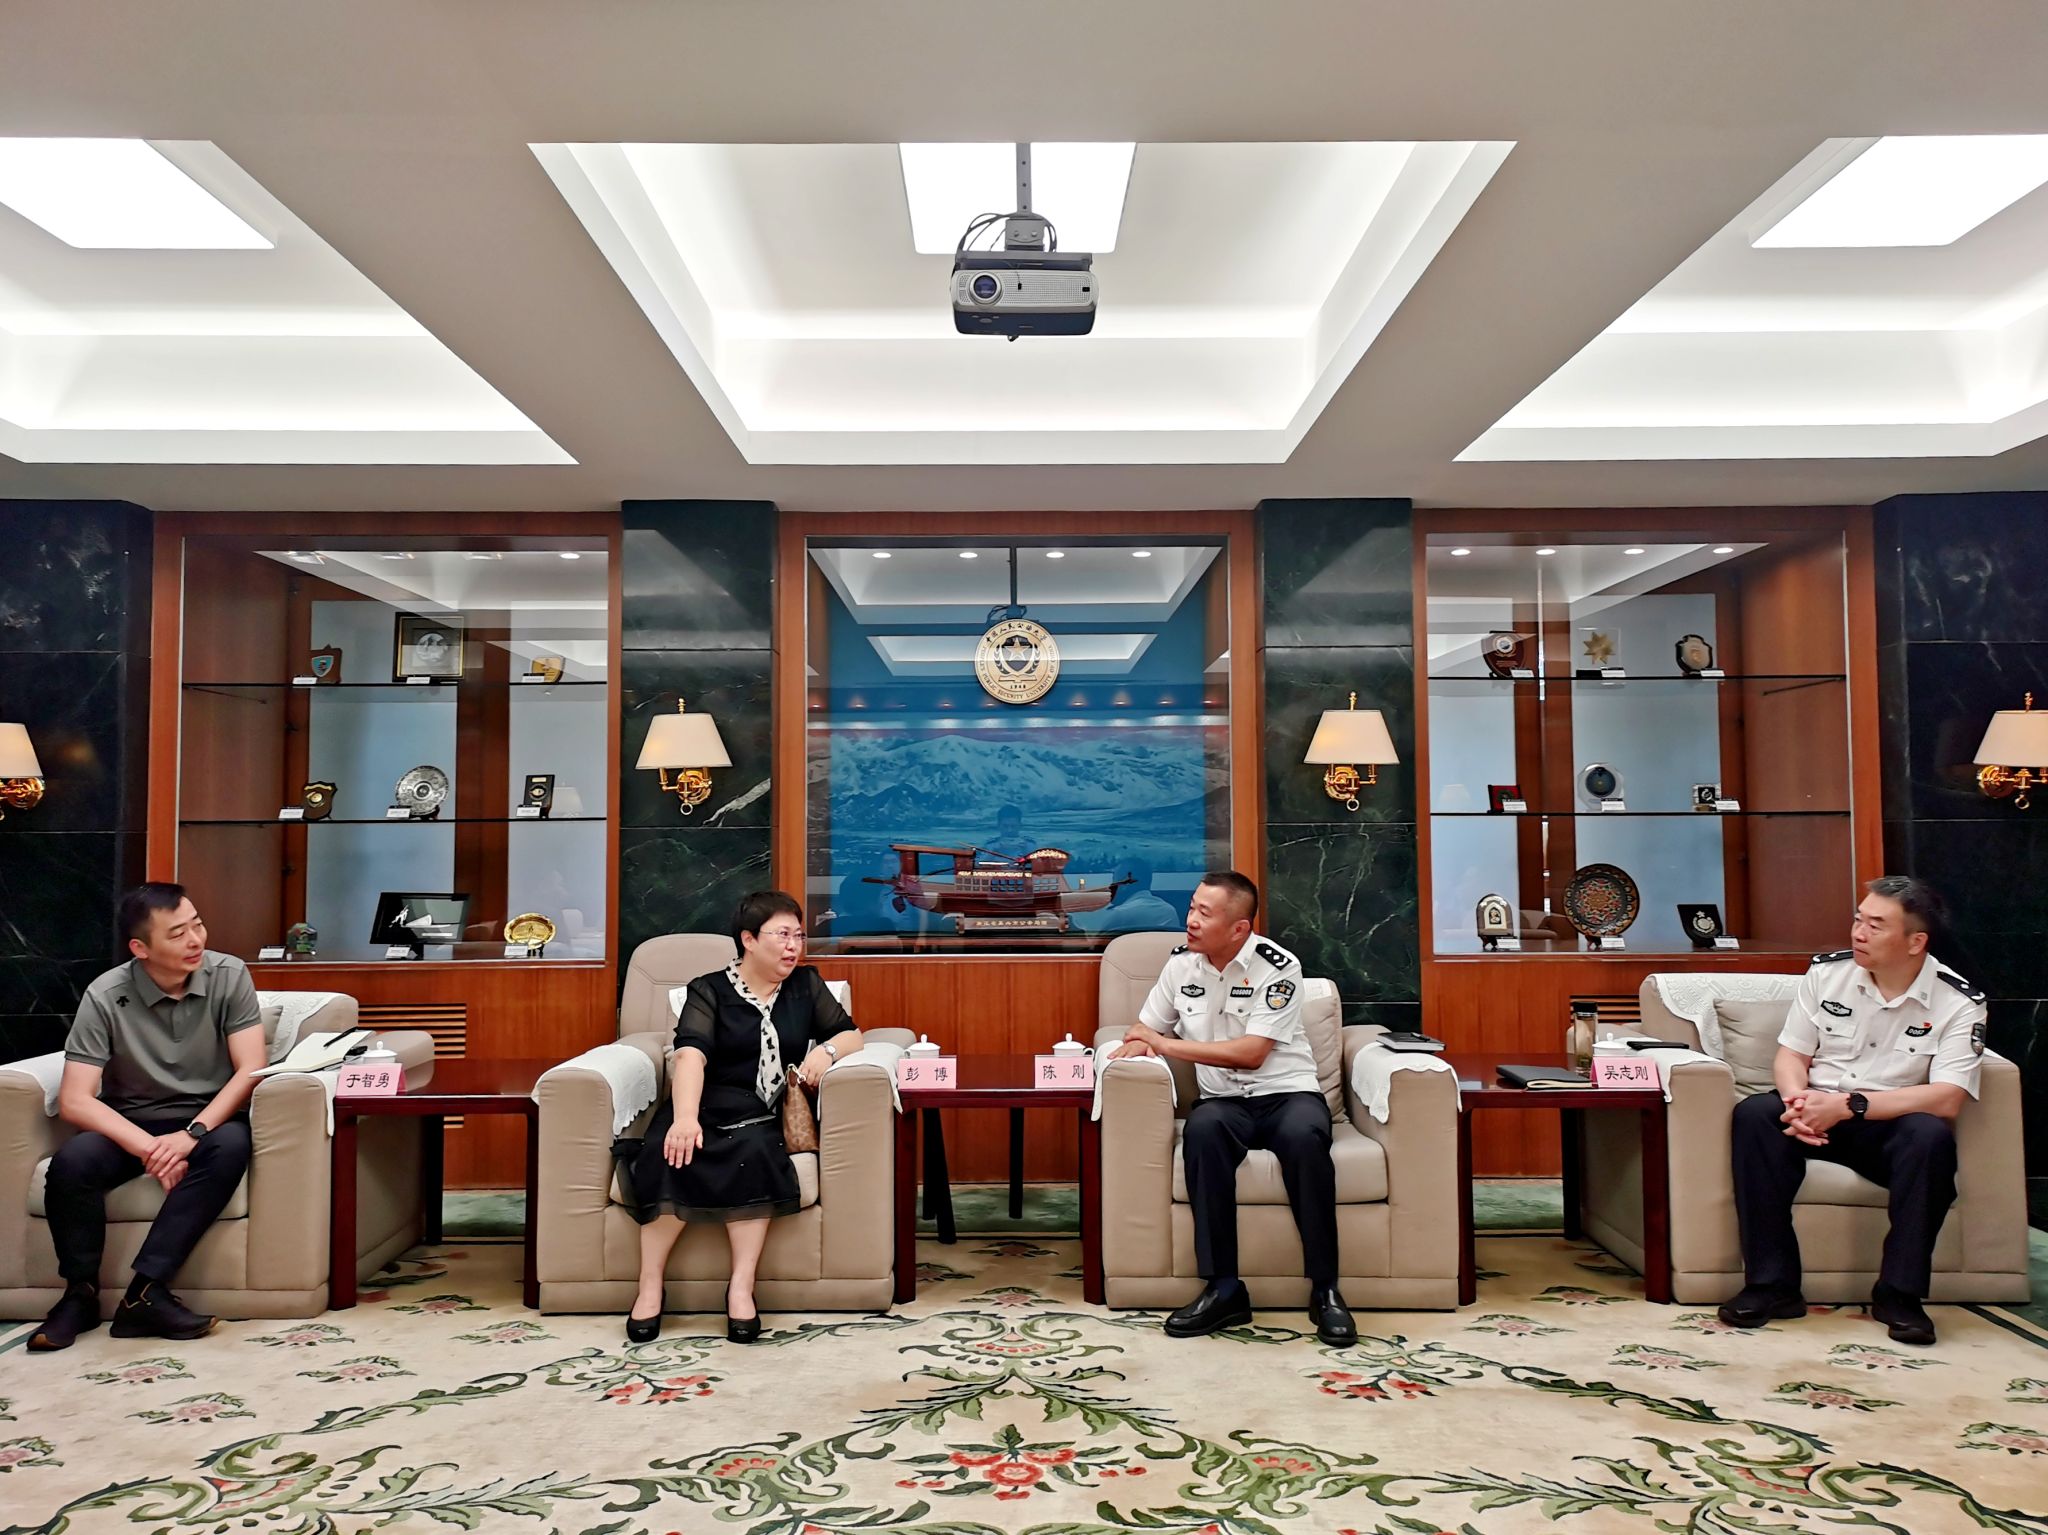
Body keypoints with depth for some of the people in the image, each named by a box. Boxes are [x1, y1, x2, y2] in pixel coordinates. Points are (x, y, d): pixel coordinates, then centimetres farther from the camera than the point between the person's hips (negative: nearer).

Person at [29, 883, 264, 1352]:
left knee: (230, 1147, -34)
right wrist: (148, 1147, -29)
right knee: (72, 1160, -30)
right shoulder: (105, 997, -12)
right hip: (128, 1123, 1)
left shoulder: (229, 975, -11)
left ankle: (145, 1292, -29)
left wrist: (193, 1133, -28)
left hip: (207, 1119, 0)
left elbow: (251, 1070, -14)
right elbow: (74, 1101, -16)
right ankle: (80, 1293, -9)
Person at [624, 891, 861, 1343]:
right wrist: (685, 1116, -30)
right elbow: (691, 1054, -12)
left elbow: (851, 1034, 15)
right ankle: (650, 1285, -23)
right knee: (669, 1153, -32)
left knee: (754, 1151, -33)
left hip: (765, 1116, 1)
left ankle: (741, 1286, -31)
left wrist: (826, 1050, -10)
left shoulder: (806, 985, 16)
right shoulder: (709, 990, 5)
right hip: (707, 1107, -1)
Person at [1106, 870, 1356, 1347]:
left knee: (1304, 1136, -38)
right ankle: (1224, 1289, -27)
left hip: (1287, 1092, -3)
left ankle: (1324, 1290, -23)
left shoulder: (1277, 967, -10)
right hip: (1225, 1101, 3)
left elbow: (1251, 1054, -17)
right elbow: (1146, 1027, 16)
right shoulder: (1182, 962, 5)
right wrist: (1135, 1044, -10)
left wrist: (1167, 1044, -13)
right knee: (1202, 1130, -34)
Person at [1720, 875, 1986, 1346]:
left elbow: (1946, 1099, -19)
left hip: (1891, 1127, -2)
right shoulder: (1827, 972, 0)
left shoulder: (1958, 1004, -8)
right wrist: (1800, 1101, -21)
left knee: (1931, 1136, -35)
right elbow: (1790, 1055, 2)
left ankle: (1899, 1293, -20)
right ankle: (1772, 1283, -24)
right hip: (1820, 1115, 2)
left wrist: (1847, 1105, -27)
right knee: (1754, 1114, -29)